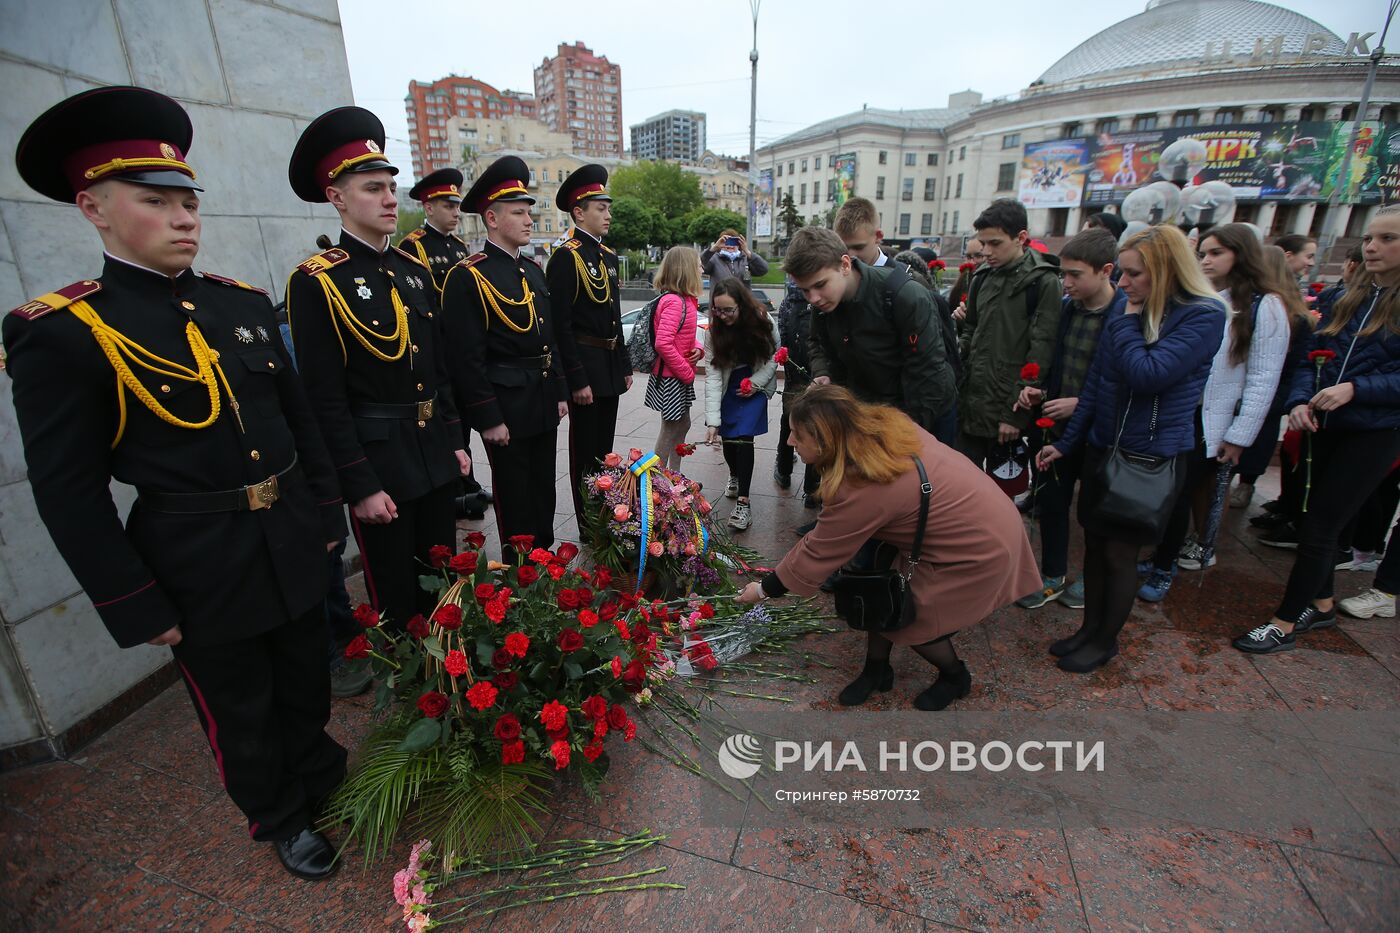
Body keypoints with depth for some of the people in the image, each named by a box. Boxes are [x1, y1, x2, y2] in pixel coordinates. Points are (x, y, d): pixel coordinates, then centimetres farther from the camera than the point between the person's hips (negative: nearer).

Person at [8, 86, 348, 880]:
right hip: (202, 573, -4)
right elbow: (71, 495, -11)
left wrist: (327, 513, 8)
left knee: (307, 681, 24)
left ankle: (322, 775, 50)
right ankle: (279, 819, 43)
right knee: (240, 714, 18)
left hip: (296, 545, 5)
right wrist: (137, 610, -10)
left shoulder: (244, 302, 2)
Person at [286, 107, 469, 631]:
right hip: (379, 465, -6)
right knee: (395, 598, 10)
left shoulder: (414, 270, 8)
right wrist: (360, 486, -15)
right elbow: (325, 400, -14)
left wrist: (455, 442, 10)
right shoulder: (316, 282, -11)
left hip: (436, 457, 6)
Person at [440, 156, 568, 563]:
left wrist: (560, 392, 13)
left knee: (544, 487, 18)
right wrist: (488, 419, -16)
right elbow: (467, 357, -16)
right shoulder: (467, 277, -13)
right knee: (514, 494, 7)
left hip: (543, 402, 7)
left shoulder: (533, 270, 11)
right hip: (506, 406, -7)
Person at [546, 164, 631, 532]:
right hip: (585, 368, -8)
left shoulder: (608, 255, 13)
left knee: (604, 448, 17)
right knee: (585, 453, 4)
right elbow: (560, 325, -17)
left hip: (611, 367, 8)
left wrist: (625, 366, 15)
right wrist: (577, 380, -19)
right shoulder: (565, 257, -12)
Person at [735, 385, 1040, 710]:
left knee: (907, 618, 4)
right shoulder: (882, 424, -11)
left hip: (979, 548, -8)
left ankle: (956, 677, 32)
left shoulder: (861, 490, -33)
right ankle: (876, 670, 27)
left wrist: (764, 590, -6)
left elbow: (816, 555, -20)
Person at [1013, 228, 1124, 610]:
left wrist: (1081, 403, -23)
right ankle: (1052, 576, 32)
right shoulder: (1065, 307, -1)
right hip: (1056, 424, 5)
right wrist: (1038, 390, -5)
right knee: (1051, 501, 14)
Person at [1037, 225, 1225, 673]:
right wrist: (1065, 442, 9)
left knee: (1120, 553, 4)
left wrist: (1127, 322, -13)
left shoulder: (1203, 316, -12)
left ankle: (1105, 641, 24)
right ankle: (1089, 628, 29)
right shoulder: (1126, 312, 5)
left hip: (1153, 456, -6)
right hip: (1102, 447, 6)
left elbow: (1147, 374, -26)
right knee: (1094, 544, 12)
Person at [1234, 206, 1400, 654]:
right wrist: (1300, 401, -10)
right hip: (1326, 425, 5)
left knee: (1319, 526, -4)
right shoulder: (1344, 299, 8)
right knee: (1317, 518, 14)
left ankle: (1285, 624, 7)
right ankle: (1322, 605, 32)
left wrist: (1355, 389, -24)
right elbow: (1312, 355, 6)